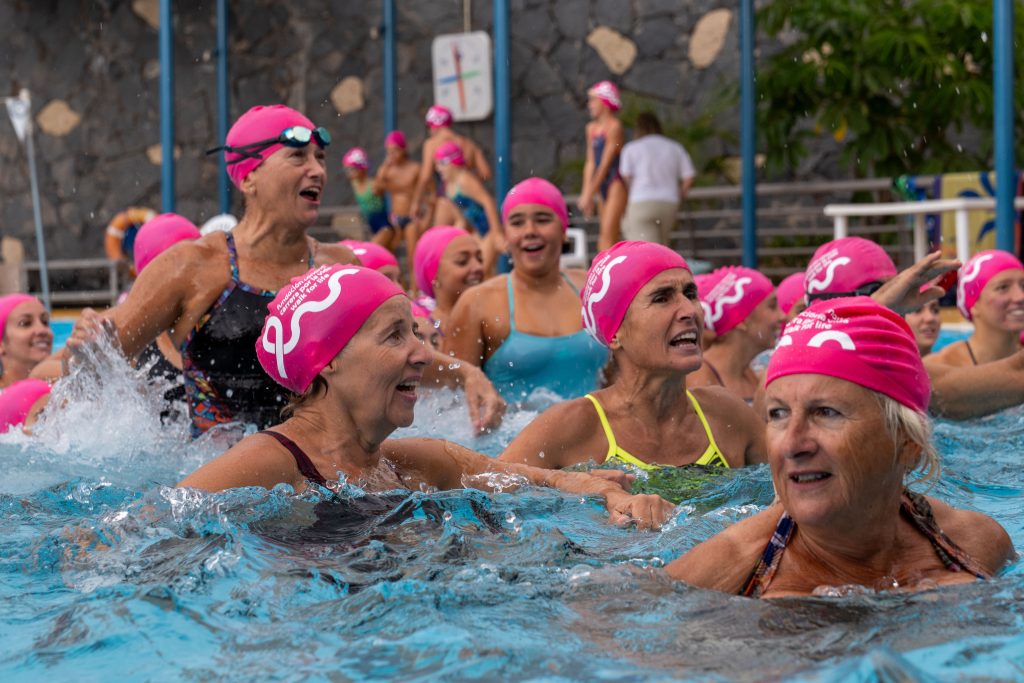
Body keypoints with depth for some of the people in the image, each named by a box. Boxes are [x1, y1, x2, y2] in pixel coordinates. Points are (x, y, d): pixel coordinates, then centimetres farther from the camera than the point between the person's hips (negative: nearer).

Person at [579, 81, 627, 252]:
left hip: (616, 185, -8)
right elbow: (590, 162, 13)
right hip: (603, 187, 8)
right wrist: (586, 192, 4)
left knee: (608, 236, -16)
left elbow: (606, 163, -12)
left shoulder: (614, 127, -9)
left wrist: (590, 194, -12)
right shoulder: (592, 128, 14)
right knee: (607, 239, 6)